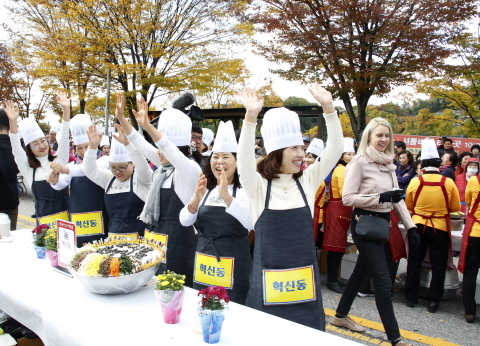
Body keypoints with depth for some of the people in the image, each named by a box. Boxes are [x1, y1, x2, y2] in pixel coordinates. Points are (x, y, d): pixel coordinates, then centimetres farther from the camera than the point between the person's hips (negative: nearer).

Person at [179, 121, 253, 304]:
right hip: (203, 261, 5)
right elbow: (185, 221, -1)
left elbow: (251, 223, -24)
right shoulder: (205, 190, 7)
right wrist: (196, 199, -19)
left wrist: (226, 196, -34)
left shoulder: (244, 190, -8)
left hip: (233, 265, -5)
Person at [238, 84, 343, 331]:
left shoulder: (308, 180, 2)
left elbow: (335, 150, -7)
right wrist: (250, 116, -38)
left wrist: (328, 108, -18)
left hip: (304, 278, 3)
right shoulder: (257, 185, -7)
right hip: (268, 279, -3)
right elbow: (244, 161, -27)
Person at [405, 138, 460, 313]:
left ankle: (411, 298, 18)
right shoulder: (448, 182, -10)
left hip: (418, 226, 1)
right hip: (440, 228, -1)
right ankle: (433, 301, 13)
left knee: (414, 262, 12)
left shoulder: (415, 181, -8)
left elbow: (409, 206, 4)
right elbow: (455, 207, 0)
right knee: (438, 265, 9)